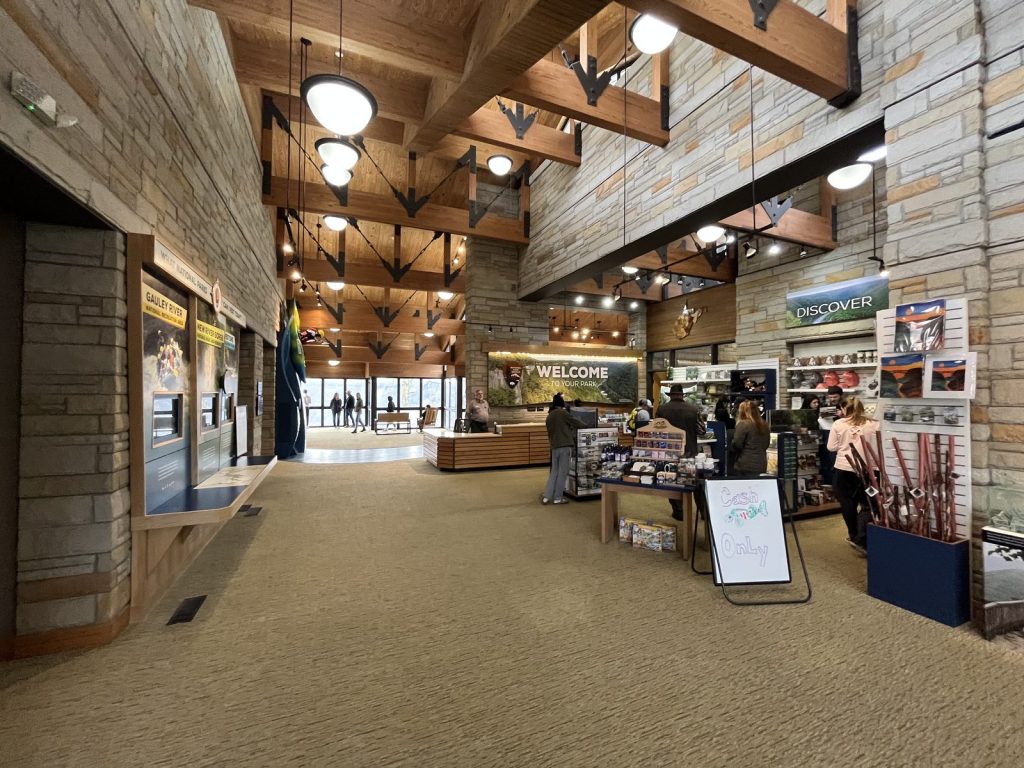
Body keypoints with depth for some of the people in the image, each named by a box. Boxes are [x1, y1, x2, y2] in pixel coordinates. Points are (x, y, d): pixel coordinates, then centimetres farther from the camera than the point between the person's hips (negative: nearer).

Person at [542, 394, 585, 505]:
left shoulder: (549, 416, 14)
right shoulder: (562, 412, -5)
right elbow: (577, 423, -2)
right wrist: (584, 426, 17)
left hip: (554, 447, 6)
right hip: (565, 446, -6)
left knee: (554, 472, 12)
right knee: (562, 472, 1)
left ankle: (546, 497, 9)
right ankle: (557, 498, 5)